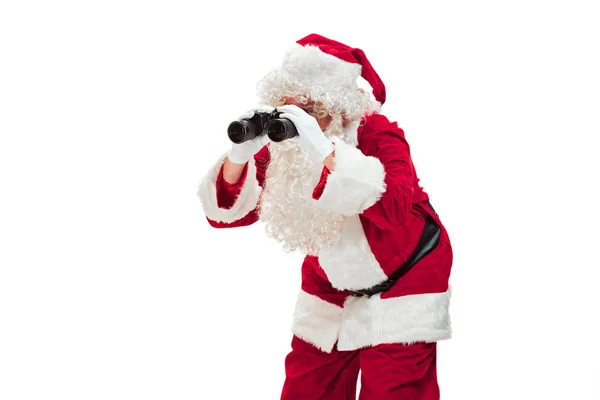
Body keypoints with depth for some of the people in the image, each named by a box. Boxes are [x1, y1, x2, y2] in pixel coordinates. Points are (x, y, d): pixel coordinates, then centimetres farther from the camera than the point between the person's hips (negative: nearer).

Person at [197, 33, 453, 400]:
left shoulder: (378, 134, -23)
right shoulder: (282, 144, -10)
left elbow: (395, 210, -41)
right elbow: (223, 213, -12)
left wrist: (326, 152, -49)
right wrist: (238, 156, -33)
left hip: (400, 284, -5)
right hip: (330, 289, 5)